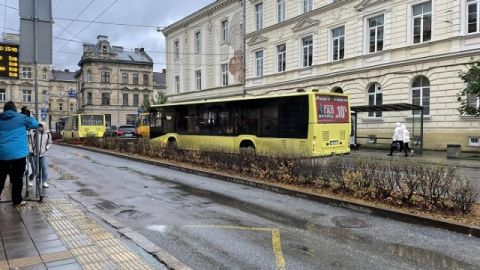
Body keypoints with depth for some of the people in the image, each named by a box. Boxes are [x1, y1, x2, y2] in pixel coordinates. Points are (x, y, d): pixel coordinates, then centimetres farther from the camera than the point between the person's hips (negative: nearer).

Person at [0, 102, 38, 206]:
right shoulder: (21, 117, -1)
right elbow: (35, 124, 8)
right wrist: (28, 116, 21)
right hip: (18, 154, -3)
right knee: (17, 179, 4)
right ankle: (17, 200, 10)